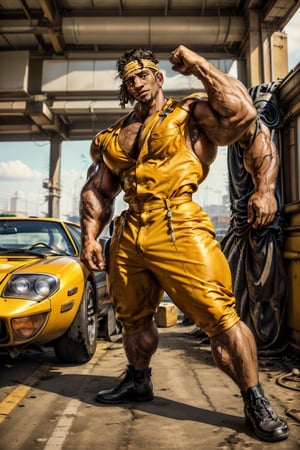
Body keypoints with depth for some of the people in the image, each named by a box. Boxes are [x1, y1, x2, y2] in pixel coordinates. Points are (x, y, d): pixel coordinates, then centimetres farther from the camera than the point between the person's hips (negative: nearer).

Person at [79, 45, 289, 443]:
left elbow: (244, 116, -11)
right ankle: (138, 382, 44)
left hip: (178, 228, -6)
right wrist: (89, 237, 10)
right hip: (128, 236, 7)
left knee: (220, 315, -12)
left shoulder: (190, 113, 4)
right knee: (133, 318, 20)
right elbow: (96, 190, 18)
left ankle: (256, 403, 7)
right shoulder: (115, 136, 20)